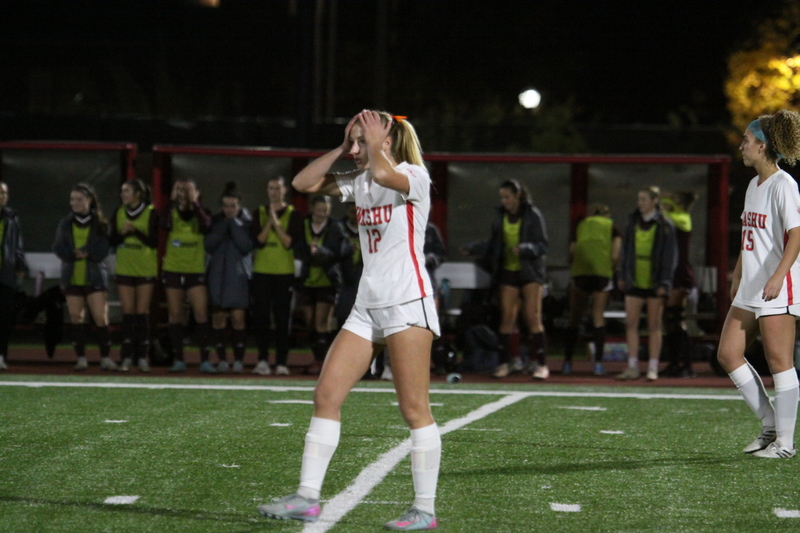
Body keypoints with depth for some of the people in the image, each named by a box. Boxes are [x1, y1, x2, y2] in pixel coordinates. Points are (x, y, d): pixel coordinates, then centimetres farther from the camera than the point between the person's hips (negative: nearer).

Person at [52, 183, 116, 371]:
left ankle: (106, 357, -4)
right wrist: (78, 253, -17)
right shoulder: (65, 224, 8)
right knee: (76, 318, 2)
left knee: (101, 318, -9)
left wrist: (83, 252, -19)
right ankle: (81, 358, 9)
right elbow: (59, 249, -2)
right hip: (72, 277, 3)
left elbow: (102, 251, -9)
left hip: (94, 277, -3)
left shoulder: (100, 224, -1)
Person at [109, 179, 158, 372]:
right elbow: (112, 241, 6)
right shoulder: (119, 213, 6)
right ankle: (127, 357, 2)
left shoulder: (151, 213, -6)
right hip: (124, 268, 3)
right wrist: (122, 233, -14)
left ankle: (142, 357, 3)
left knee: (142, 313, -2)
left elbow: (154, 242, -10)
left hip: (145, 269, -3)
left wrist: (135, 231, -21)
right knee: (127, 313, 1)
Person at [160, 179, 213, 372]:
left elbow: (206, 224, -22)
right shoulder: (172, 212, 4)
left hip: (196, 271, -2)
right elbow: (164, 224, -20)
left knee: (201, 313, -11)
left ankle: (204, 360, -9)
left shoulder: (200, 212, 2)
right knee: (174, 316, 4)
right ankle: (178, 360, 10)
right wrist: (172, 200, -18)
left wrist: (194, 202, -19)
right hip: (172, 269, 2)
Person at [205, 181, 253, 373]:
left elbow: (246, 246, -13)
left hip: (238, 274, -3)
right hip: (217, 273, 3)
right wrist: (223, 226, -9)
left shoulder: (247, 221, 0)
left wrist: (234, 224, -12)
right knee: (218, 317, 0)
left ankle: (239, 359, -5)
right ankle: (222, 359, 6)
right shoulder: (216, 221, 7)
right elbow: (209, 245, -4)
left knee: (238, 317, -10)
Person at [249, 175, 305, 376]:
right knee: (261, 318, -1)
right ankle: (263, 360, 3)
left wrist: (277, 223, -12)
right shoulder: (260, 213, 9)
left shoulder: (293, 214, 4)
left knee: (282, 319, -2)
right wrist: (269, 222, -12)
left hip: (284, 272, -2)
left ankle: (281, 362, -1)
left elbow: (292, 243, -7)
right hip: (261, 271, 2)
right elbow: (257, 240, -3)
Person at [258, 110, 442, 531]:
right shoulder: (359, 182, 15)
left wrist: (375, 145, -11)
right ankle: (307, 498, 2)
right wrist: (341, 149, 7)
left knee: (414, 409, -6)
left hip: (408, 304, -8)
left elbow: (383, 173, -30)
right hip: (367, 307, 8)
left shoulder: (414, 176, -7)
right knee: (326, 395, 0)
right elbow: (303, 183, 12)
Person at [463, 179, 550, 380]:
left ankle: (541, 363, -3)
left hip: (530, 272, -4)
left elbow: (543, 245, -8)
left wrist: (524, 249, -25)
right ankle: (504, 363, 5)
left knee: (533, 317, -7)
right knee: (507, 317, -1)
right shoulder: (501, 216, 8)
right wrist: (473, 249, 4)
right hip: (507, 271, 4)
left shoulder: (533, 215, -6)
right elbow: (494, 244, 16)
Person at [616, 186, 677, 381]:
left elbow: (669, 255, -5)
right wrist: (622, 276, 9)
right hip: (634, 281, 4)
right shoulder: (633, 222, 9)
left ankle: (653, 369, 6)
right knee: (631, 323, -1)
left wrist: (664, 283, -11)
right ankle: (633, 367, 3)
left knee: (654, 326, 2)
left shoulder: (665, 225, -4)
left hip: (654, 283, -4)